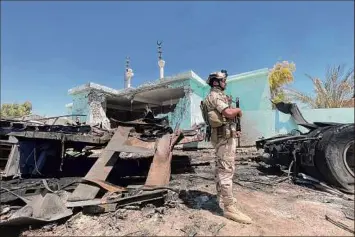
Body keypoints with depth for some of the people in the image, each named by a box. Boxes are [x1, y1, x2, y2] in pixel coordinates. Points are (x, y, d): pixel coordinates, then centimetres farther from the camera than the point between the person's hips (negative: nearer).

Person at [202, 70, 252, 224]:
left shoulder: (219, 96, 20)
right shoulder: (215, 96, -13)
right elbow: (229, 113, -28)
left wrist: (234, 131, 16)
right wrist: (239, 110, -7)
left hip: (222, 135, 11)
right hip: (224, 136, -11)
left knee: (221, 169, 15)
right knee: (227, 170, -10)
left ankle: (222, 198, 28)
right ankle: (229, 208, -4)